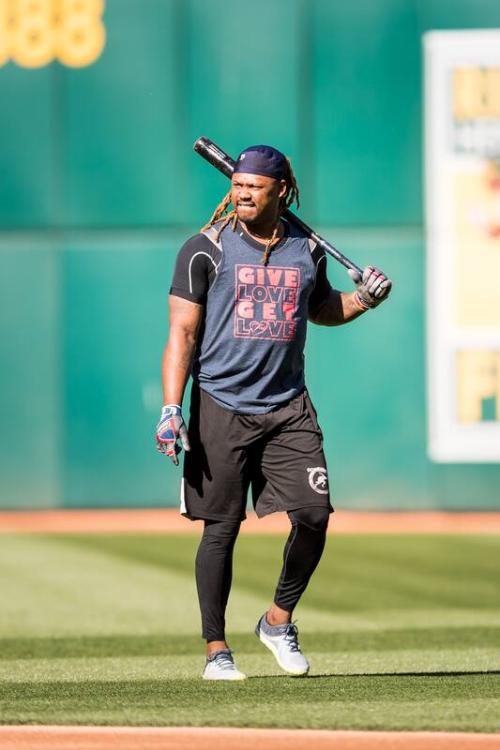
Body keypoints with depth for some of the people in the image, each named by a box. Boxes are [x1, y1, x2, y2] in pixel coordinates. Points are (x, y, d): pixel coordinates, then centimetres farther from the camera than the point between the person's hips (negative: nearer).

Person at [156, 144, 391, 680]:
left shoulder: (306, 252, 9)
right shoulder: (206, 250, -3)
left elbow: (321, 309, 28)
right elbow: (182, 334, -6)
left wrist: (362, 300, 7)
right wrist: (171, 406, -15)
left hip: (288, 409, 3)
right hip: (221, 407, -3)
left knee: (314, 515, -7)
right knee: (220, 528, -1)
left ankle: (278, 620, 15)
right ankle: (216, 650, 8)